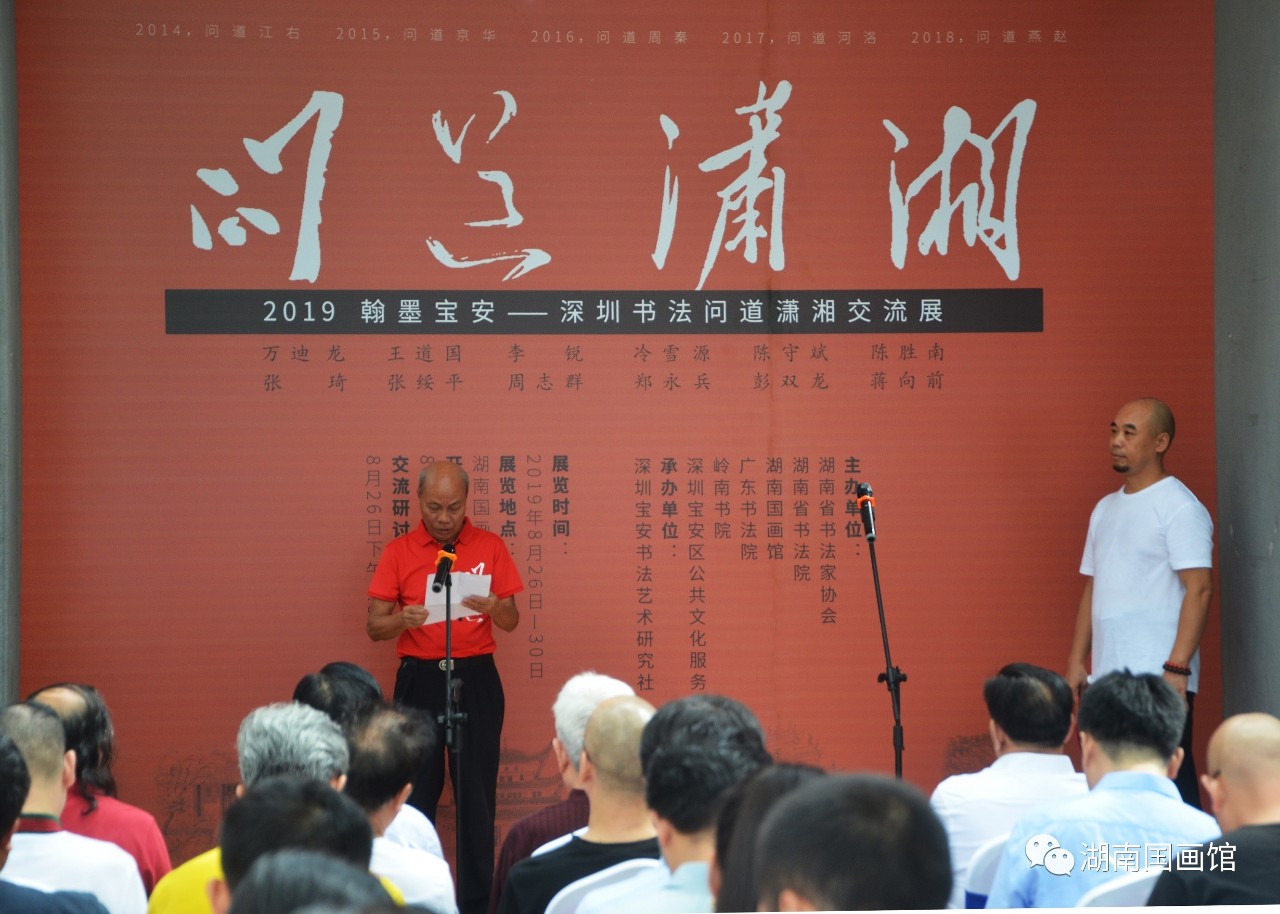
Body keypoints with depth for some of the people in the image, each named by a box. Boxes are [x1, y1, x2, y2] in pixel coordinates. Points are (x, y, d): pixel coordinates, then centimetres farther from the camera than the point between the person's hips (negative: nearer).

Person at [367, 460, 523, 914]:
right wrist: (403, 619, -21)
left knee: (476, 793, 1)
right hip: (418, 679, 0)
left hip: (476, 678, 0)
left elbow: (512, 621, 4)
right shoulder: (398, 552, 3)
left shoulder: (489, 547, 4)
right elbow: (374, 626, 1)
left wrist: (495, 607, -19)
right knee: (416, 791, 0)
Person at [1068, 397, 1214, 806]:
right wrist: (1076, 661, 14)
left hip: (1159, 679, -7)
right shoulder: (1105, 509, 17)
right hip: (1106, 677, 7)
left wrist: (1177, 668, -20)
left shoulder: (1179, 506, -6)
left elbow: (1199, 589, -14)